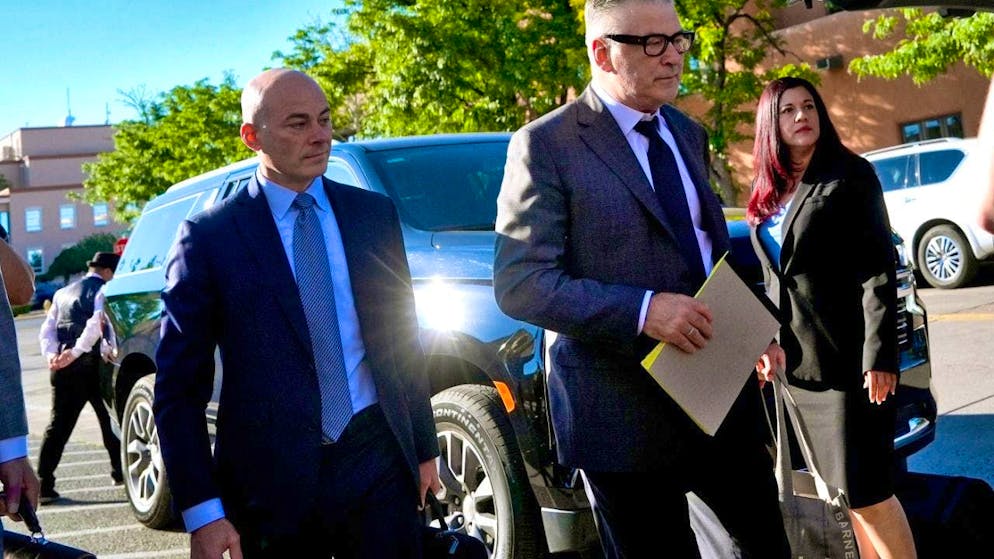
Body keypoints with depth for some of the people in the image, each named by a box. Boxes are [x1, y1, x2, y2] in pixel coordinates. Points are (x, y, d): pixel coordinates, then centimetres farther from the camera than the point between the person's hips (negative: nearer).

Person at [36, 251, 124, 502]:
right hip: (95, 365, -5)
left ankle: (44, 484, -2)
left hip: (64, 369, 5)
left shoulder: (62, 294, 19)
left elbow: (46, 331, 11)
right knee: (110, 420, 11)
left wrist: (51, 355, -2)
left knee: (59, 425, 4)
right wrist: (76, 351, -23)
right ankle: (119, 471, 21)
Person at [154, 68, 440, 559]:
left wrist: (424, 448, 14)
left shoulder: (374, 214, 8)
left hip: (378, 463, 3)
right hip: (271, 482, -2)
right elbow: (179, 386, -4)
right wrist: (201, 511, -10)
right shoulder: (209, 237, -4)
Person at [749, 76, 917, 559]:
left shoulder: (849, 175, -4)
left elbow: (878, 270, -10)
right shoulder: (767, 191, 13)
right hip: (797, 361, 6)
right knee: (843, 485, 11)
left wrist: (879, 356, -17)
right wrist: (769, 338, 4)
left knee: (866, 490, -7)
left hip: (848, 357, -6)